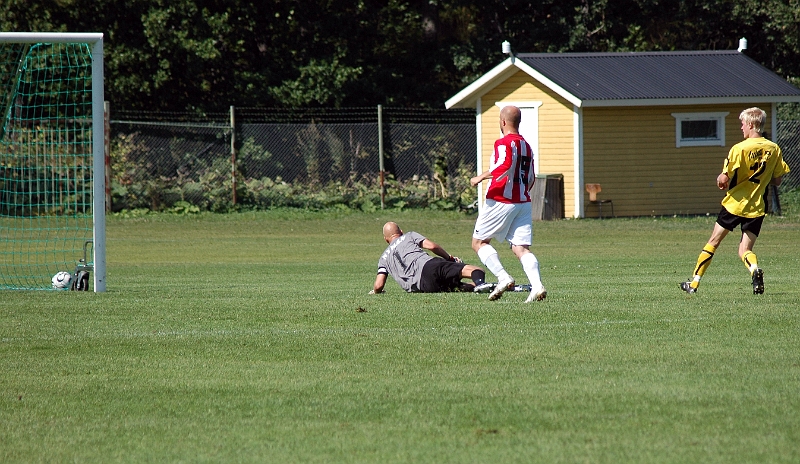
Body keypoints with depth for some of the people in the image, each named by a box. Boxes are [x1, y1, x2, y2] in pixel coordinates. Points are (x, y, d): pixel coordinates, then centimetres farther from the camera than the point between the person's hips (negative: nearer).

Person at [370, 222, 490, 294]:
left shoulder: (384, 258, 30)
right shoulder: (409, 236, 26)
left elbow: (378, 286, 17)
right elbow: (432, 246, 10)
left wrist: (375, 291, 39)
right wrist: (450, 258, 23)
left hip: (423, 285, 2)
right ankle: (479, 282, -53)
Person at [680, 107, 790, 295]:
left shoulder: (740, 149, -14)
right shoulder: (774, 150, 1)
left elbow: (724, 179, -17)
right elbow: (777, 180, 8)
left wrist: (720, 179, 5)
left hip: (735, 203, -3)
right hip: (756, 208, 3)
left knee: (713, 242, 12)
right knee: (745, 250, 7)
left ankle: (694, 283, 18)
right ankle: (755, 269, -27)